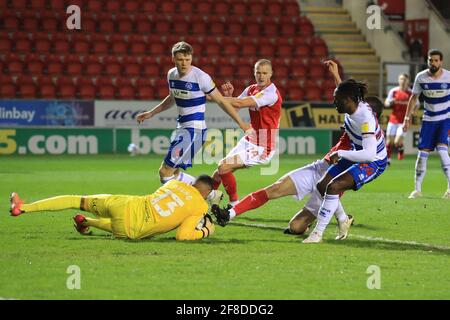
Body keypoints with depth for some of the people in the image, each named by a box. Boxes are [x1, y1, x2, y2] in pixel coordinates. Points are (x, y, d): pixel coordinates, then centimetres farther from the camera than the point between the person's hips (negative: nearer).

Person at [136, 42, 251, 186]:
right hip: (182, 127, 8)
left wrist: (241, 124, -6)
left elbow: (221, 101, -8)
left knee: (165, 172, -13)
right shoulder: (171, 74, 4)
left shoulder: (201, 77, -17)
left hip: (194, 129, -8)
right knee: (172, 172, 14)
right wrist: (150, 113, 28)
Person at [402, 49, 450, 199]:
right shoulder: (421, 77, -5)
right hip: (428, 119, 3)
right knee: (422, 153, -1)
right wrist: (407, 118, 3)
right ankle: (417, 189, 9)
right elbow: (414, 98, 6)